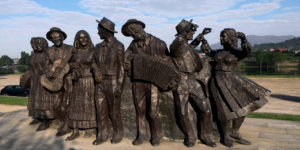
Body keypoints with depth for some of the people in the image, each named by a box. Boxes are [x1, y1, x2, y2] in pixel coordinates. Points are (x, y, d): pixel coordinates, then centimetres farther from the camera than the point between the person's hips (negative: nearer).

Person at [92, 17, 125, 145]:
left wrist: (119, 85, -17)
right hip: (100, 84, 6)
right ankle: (103, 135, 20)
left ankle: (118, 133, 23)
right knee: (101, 111, 8)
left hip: (113, 83, -6)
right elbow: (95, 63, 16)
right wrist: (96, 74, -5)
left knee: (114, 112, 4)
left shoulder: (118, 46, -10)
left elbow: (121, 67, -11)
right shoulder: (98, 47, 8)